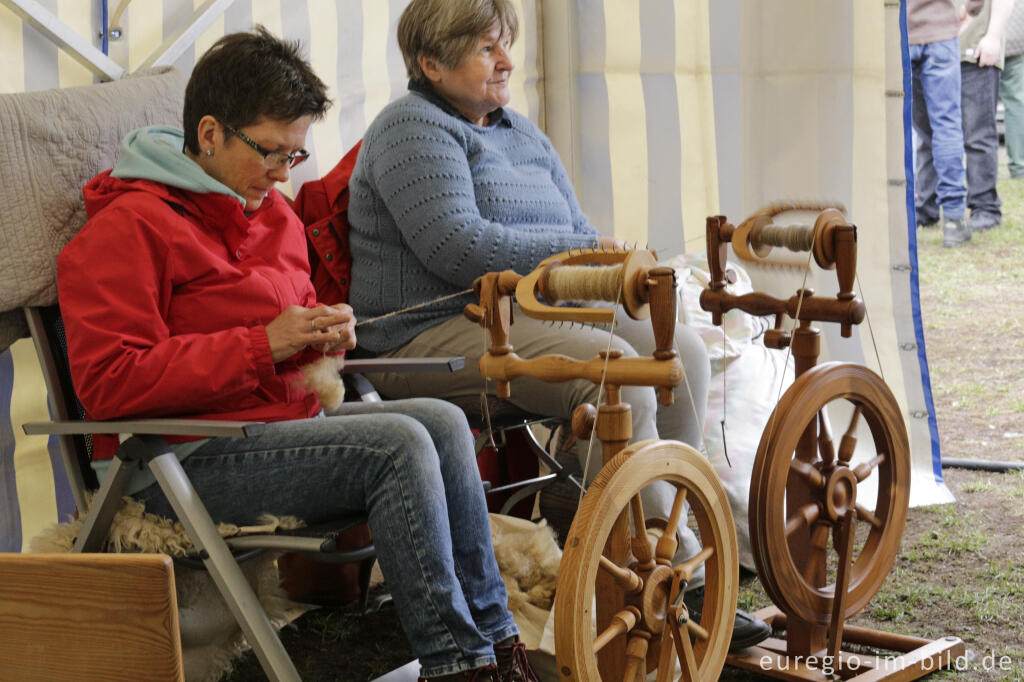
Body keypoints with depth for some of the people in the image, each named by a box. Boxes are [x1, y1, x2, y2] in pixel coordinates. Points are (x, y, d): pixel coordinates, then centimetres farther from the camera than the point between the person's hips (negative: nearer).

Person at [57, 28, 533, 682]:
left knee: (443, 422, -11)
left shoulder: (272, 212, 16)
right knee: (397, 446, -24)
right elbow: (108, 382, -21)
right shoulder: (127, 227, -13)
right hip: (180, 461, -9)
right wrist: (263, 344, -22)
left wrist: (325, 328, 5)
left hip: (284, 417, 9)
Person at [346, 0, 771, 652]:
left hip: (533, 315, 9)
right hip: (434, 334, -8)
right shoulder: (412, 128, -6)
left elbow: (579, 232, 20)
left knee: (680, 347, -12)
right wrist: (584, 253, -14)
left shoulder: (523, 133, 21)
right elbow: (457, 246, -19)